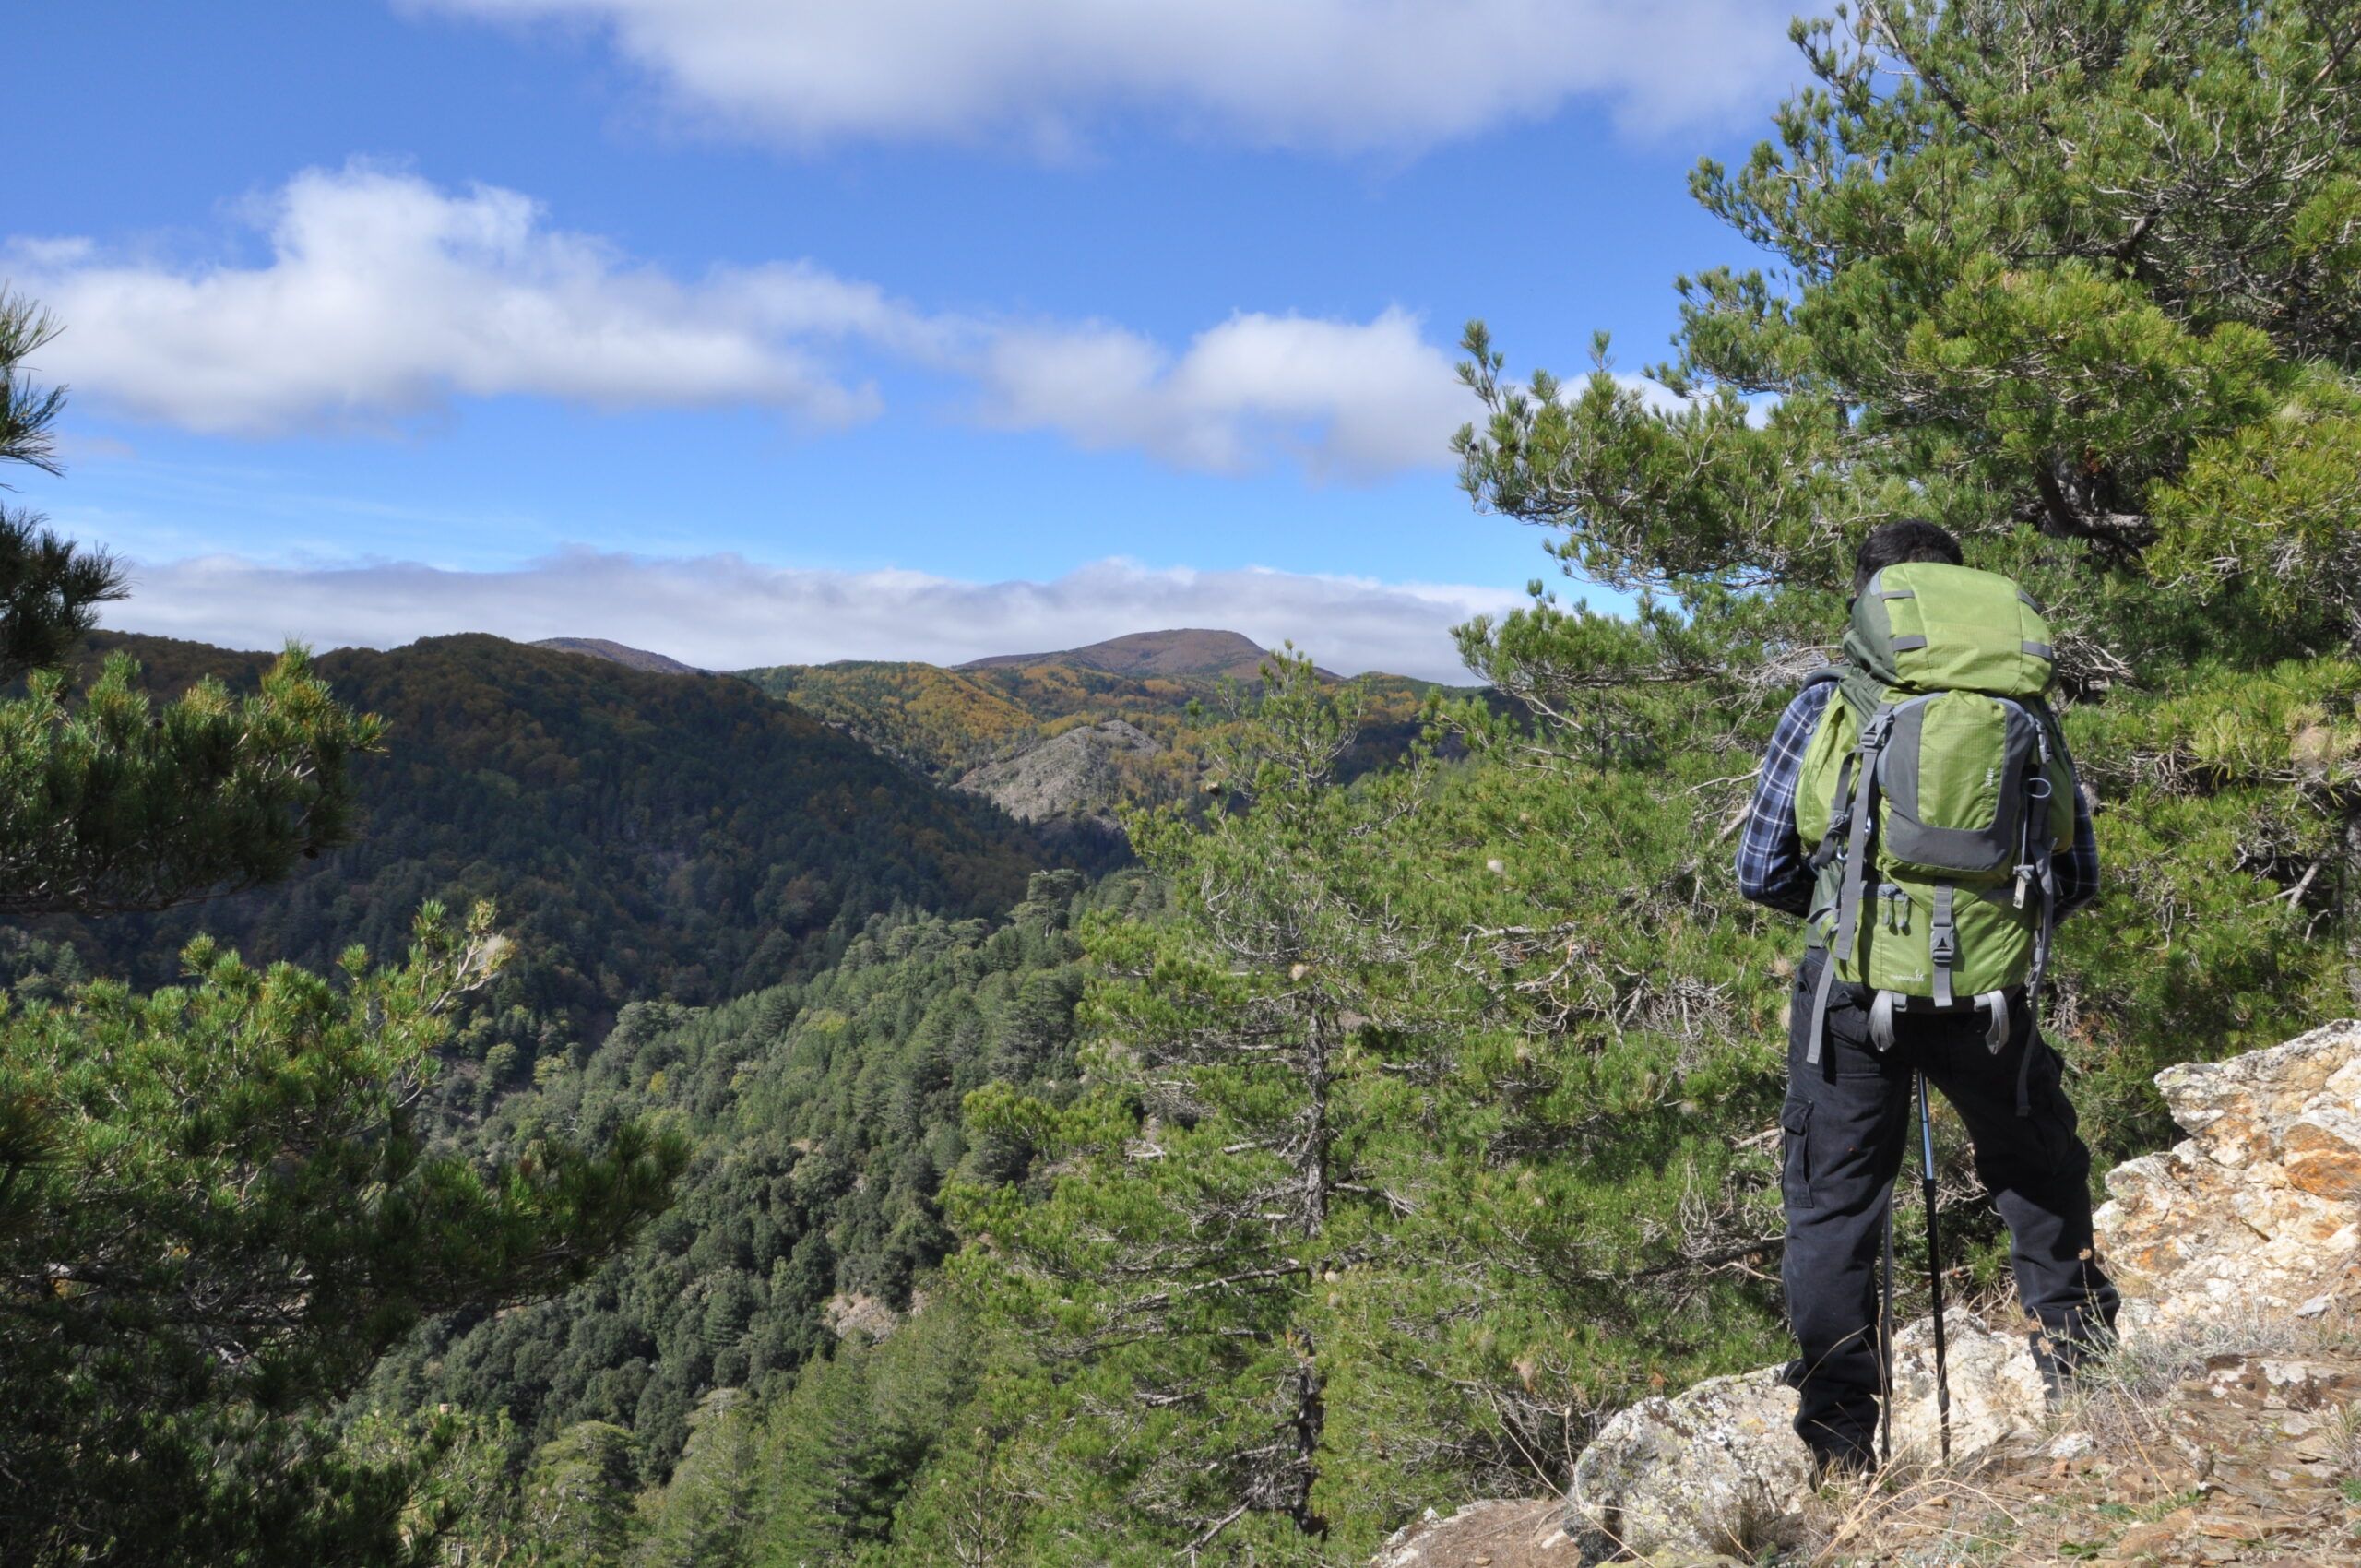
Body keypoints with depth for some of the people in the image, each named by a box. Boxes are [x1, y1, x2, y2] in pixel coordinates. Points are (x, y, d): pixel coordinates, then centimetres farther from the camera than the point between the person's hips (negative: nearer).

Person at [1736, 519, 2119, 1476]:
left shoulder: (1826, 707, -3)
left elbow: (1762, 873, -2)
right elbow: (2079, 876, 7)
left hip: (1852, 993, -1)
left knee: (1831, 1207, 10)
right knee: (2038, 1170, 27)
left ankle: (1841, 1442, 14)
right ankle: (2078, 1354, 33)